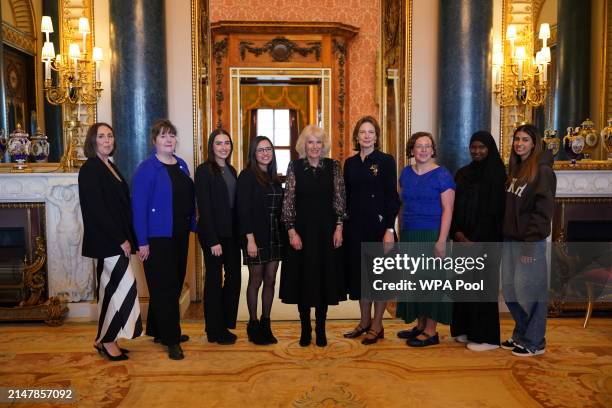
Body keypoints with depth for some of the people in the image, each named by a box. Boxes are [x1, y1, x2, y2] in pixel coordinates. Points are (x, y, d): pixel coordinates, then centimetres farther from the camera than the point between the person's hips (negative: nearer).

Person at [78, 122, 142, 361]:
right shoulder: (90, 169, -11)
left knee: (110, 290, 13)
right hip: (107, 240, -9)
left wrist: (127, 237, 8)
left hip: (114, 240, 9)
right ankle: (107, 340, 8)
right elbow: (96, 209, -17)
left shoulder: (110, 167, 14)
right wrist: (120, 240, -17)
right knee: (126, 287, -7)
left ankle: (104, 340, 23)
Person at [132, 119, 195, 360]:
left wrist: (192, 225, 8)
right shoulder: (147, 169, -10)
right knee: (164, 287, -1)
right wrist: (142, 242, -16)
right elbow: (138, 206, -13)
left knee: (175, 284, 14)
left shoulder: (181, 165, 10)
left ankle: (159, 331, 30)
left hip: (180, 235, 7)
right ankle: (171, 339, 8)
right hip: (158, 237, -7)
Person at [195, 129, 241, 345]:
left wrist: (239, 233, 4)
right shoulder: (204, 171, -8)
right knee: (215, 279, 4)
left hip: (232, 232, 7)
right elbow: (204, 207, -13)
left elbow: (234, 204, 11)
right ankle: (214, 331, 18)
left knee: (234, 278, 9)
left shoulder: (231, 170, 12)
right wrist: (213, 241, -17)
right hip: (213, 233, -7)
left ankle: (225, 325, 25)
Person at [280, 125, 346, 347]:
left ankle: (321, 328, 21)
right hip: (301, 229, -1)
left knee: (325, 277, 7)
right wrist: (291, 231, -9)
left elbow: (339, 199, 2)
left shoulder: (333, 166, 2)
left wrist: (339, 227, -4)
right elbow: (288, 201, -3)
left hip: (327, 229, 1)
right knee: (303, 277, 6)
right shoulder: (294, 166, -1)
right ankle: (305, 329, 21)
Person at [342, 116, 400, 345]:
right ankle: (365, 322, 25)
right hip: (355, 227, 5)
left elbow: (392, 197, -8)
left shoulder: (386, 161, -4)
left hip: (378, 225, -5)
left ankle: (377, 326, 17)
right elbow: (346, 197, 12)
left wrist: (389, 229, -15)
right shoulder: (350, 163, 9)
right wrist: (343, 226, 7)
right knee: (359, 272, 11)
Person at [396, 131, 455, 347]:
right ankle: (420, 325, 24)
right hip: (409, 235, 6)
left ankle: (431, 331, 11)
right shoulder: (406, 173, 9)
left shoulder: (442, 175, -8)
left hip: (431, 234, -6)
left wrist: (441, 241, -19)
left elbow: (447, 209, -12)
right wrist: (401, 232, 9)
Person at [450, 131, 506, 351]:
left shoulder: (497, 174, -4)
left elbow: (497, 212, -9)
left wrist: (477, 241, -13)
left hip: (486, 240, -5)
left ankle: (486, 337, 8)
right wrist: (458, 234, -6)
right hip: (462, 240, 5)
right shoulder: (462, 174, 11)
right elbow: (455, 207, 8)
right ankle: (466, 329, 21)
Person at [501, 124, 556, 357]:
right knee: (510, 290, 13)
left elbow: (543, 210, -15)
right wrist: (504, 234, 11)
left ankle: (534, 342, 16)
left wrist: (530, 243, -18)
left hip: (529, 241, -7)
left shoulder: (543, 171, -10)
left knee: (529, 291, 1)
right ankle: (520, 335, 28)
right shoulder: (515, 169, 13)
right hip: (510, 239, 8)